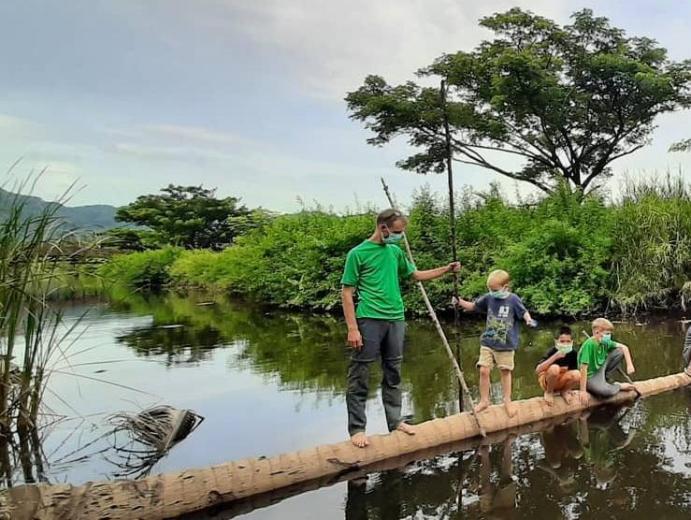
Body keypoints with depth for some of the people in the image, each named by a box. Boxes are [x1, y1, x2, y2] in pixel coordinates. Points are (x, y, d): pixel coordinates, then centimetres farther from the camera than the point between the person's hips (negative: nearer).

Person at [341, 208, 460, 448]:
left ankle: (395, 421, 26)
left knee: (393, 374, 14)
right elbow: (347, 293, -7)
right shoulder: (358, 253, -6)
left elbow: (416, 274, 25)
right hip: (369, 320, -6)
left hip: (396, 320, 6)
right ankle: (357, 428, 8)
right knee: (359, 378, -1)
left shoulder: (395, 252, 12)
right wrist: (352, 328, -14)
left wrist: (446, 269, 14)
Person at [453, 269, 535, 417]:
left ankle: (507, 401, 26)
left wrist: (529, 319, -33)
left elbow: (524, 313, -10)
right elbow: (473, 306, 10)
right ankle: (484, 400, 13)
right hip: (487, 342, 3)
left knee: (505, 371, 10)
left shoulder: (513, 299, -9)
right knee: (484, 370, -2)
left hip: (506, 344, -2)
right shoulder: (488, 298, 0)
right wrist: (460, 302, -7)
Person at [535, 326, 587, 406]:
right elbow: (538, 370, -35)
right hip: (547, 380, -3)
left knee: (577, 374, -27)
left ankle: (564, 391, 4)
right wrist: (555, 357, -40)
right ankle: (549, 392, -7)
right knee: (554, 368, -35)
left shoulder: (573, 353, -12)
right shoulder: (552, 352, -22)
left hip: (561, 381, 3)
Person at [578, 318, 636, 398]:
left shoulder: (605, 342, -5)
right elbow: (584, 368, -30)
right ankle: (619, 386, 2)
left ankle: (604, 378, 5)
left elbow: (624, 347, 6)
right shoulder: (589, 344, -28)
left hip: (601, 370, 8)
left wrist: (629, 365, -6)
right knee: (607, 391, -36)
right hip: (590, 377, -8)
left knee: (620, 351, 0)